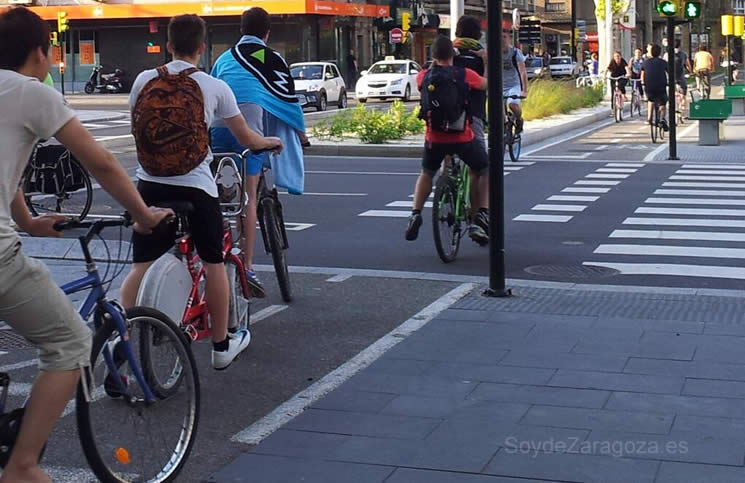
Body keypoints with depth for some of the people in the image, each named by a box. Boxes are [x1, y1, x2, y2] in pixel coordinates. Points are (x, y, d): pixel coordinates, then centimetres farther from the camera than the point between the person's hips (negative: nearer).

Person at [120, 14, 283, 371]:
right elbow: (246, 138, 6)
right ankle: (222, 346, 23)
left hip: (150, 184, 2)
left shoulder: (145, 80, 3)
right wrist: (270, 142, 27)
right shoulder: (215, 87, -3)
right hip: (195, 187, -2)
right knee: (213, 264, 13)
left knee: (140, 267, 7)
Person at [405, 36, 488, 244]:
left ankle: (415, 214, 13)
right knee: (484, 172, 23)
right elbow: (486, 84, 13)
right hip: (463, 138, -2)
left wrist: (435, 65, 38)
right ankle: (482, 213, 8)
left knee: (426, 174, 29)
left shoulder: (424, 76, 2)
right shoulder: (465, 74, -4)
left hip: (434, 138, 2)